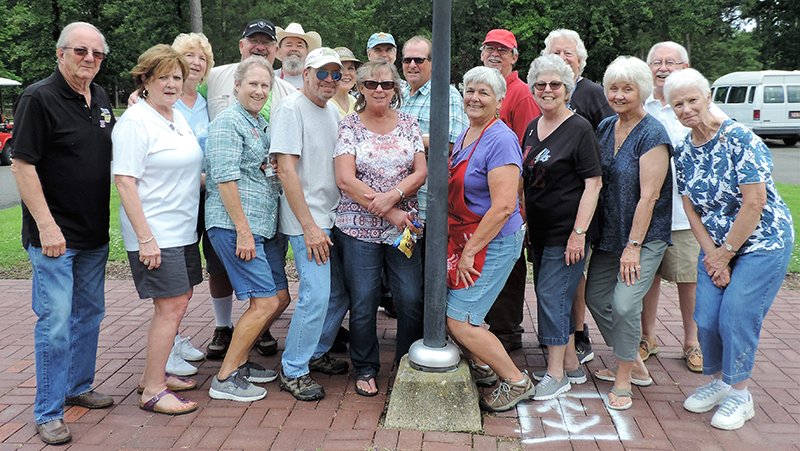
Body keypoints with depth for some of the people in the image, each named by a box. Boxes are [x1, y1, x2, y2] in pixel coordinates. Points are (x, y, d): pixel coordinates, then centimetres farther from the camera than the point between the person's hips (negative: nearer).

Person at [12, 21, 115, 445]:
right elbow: (22, 166, -15)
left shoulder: (100, 98, 9)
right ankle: (48, 413, 10)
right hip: (55, 235, -7)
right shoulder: (38, 98, -12)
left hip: (94, 234, 7)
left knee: (89, 313, 16)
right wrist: (46, 225, -19)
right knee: (55, 321, -3)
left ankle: (78, 387, 34)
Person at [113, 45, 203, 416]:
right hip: (155, 233, -9)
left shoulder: (178, 118, 14)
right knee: (171, 306, -8)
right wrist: (145, 238, -22)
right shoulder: (135, 121, -12)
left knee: (179, 301, 13)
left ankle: (155, 373, 27)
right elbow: (125, 182, -18)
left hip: (182, 229, 9)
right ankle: (152, 392, 4)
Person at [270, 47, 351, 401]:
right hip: (307, 222, -8)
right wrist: (310, 227, -18)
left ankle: (316, 353, 31)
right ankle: (293, 370, 5)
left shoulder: (332, 110, 13)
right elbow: (286, 170, -16)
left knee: (341, 292, 12)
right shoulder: (291, 109, -11)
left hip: (335, 217, 8)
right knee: (316, 295, -12)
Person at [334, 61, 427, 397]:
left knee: (412, 300, 2)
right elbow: (345, 180, -9)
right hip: (359, 228, -2)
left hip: (403, 227, 2)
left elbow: (421, 172, 2)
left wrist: (393, 195, -17)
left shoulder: (408, 124, 8)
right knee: (363, 303, 3)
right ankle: (365, 369, 23)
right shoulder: (349, 126, 0)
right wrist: (390, 213, -13)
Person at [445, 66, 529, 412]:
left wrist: (470, 251, -19)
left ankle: (517, 382, 12)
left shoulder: (501, 140, -18)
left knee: (460, 322, -6)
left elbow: (503, 207, -24)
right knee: (446, 309, 12)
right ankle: (481, 366, 34)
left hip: (492, 242, -8)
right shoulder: (465, 135, 10)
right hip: (464, 237, 9)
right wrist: (461, 246, 14)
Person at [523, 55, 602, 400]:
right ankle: (571, 365, 25)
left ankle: (556, 374, 5)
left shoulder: (579, 129, -10)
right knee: (552, 296, 12)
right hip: (540, 229, 8)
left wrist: (579, 233, -20)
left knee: (551, 294, -7)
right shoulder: (533, 128, 12)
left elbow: (593, 183, -14)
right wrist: (525, 222, 15)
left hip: (567, 231, -8)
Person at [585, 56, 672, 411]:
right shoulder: (605, 128, 7)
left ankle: (624, 379, 5)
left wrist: (633, 245, -20)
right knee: (596, 297, 10)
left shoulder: (652, 135, -14)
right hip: (608, 234, 8)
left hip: (645, 236, -8)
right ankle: (634, 365, 28)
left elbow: (648, 195, -18)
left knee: (625, 304, -15)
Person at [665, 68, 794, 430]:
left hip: (762, 243, -6)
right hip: (716, 245, 6)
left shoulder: (740, 139, -19)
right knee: (706, 319, 1)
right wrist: (711, 254, -5)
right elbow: (690, 207, 4)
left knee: (736, 318, -8)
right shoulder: (683, 151, 0)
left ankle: (738, 394, 13)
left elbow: (754, 203, -21)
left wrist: (725, 254, -14)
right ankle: (717, 382, 26)